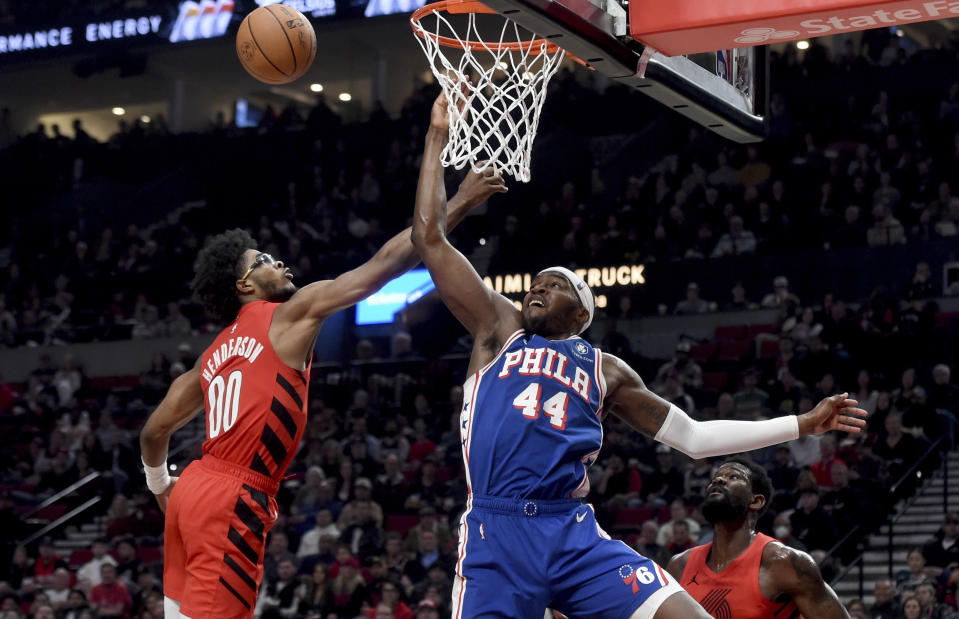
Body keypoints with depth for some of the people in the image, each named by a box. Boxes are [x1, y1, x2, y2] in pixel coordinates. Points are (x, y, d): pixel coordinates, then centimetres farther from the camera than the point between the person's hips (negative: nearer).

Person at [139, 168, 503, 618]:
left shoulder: (215, 353, 21)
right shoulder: (290, 315, 1)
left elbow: (156, 429, 24)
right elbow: (384, 265, -1)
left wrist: (160, 484, 43)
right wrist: (459, 204, 3)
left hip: (194, 490, 9)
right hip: (233, 501, -9)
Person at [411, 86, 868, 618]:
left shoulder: (606, 370, 23)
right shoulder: (500, 329, 18)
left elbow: (691, 436, 25)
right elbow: (431, 238, 13)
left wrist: (802, 425, 21)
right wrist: (438, 137, 13)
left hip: (574, 534, 2)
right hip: (496, 535, -1)